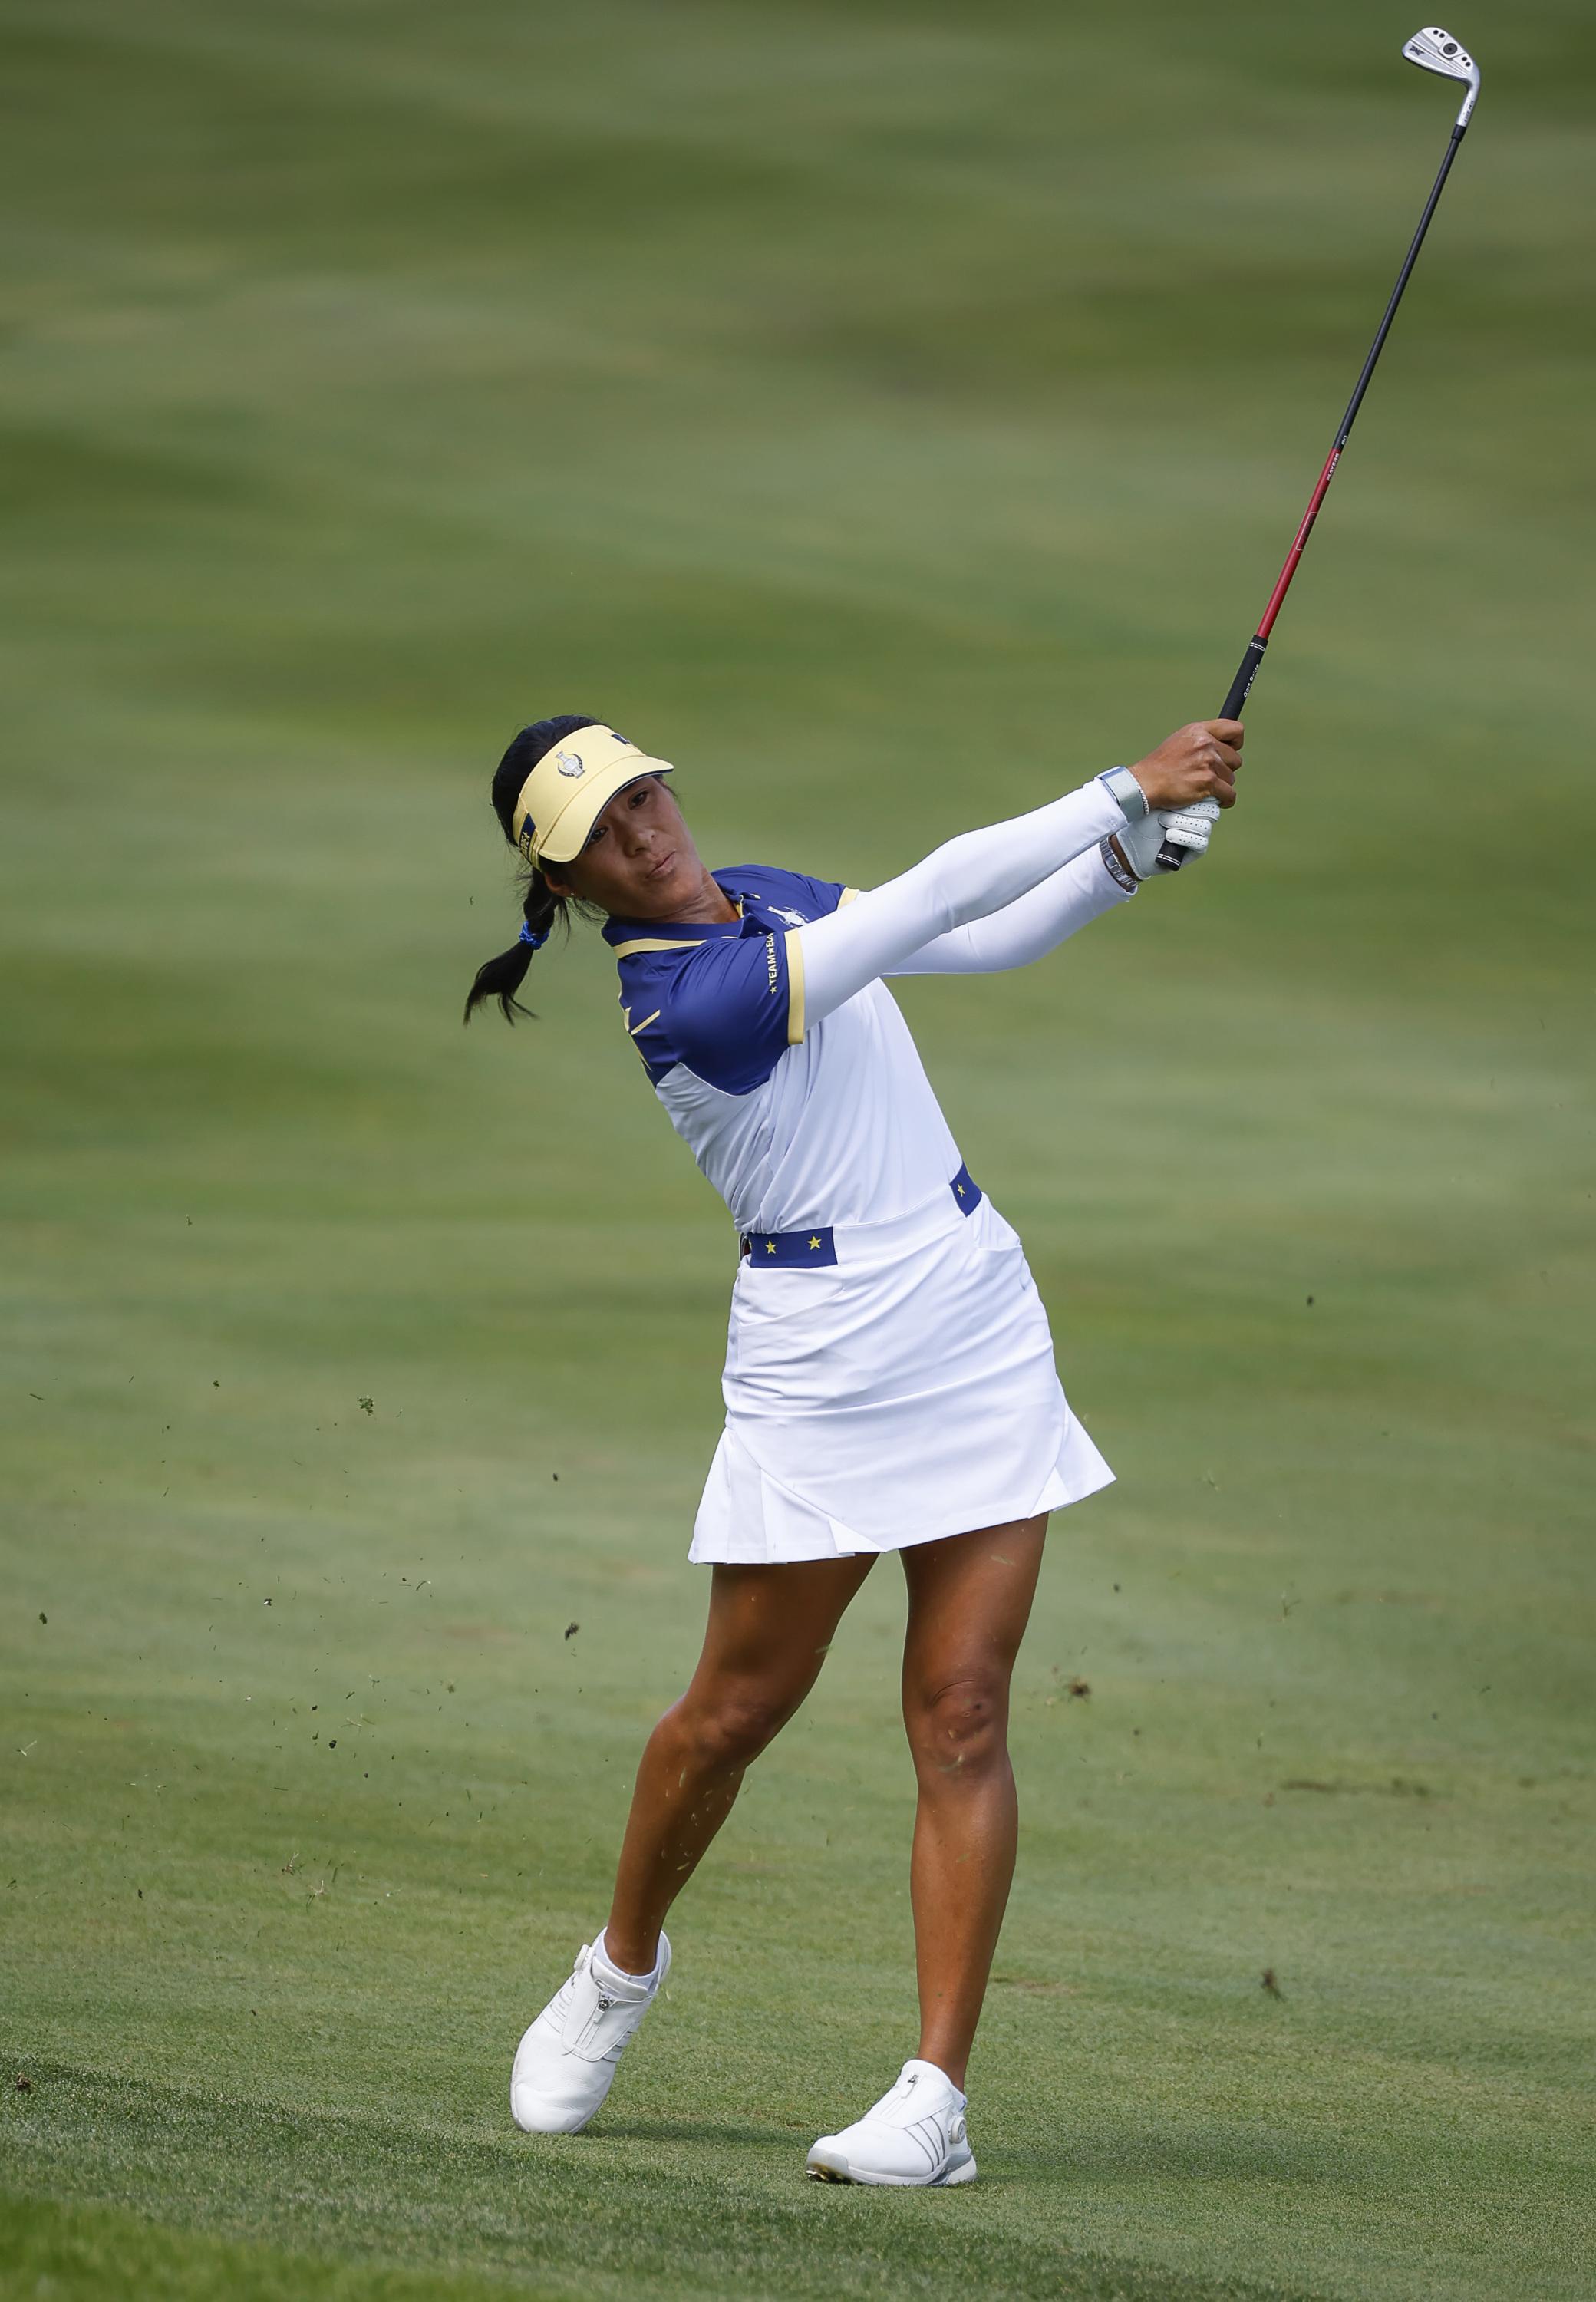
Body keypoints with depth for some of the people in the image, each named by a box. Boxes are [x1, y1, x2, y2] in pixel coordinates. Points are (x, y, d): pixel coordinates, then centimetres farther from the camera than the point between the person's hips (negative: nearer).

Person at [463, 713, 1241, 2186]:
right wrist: (1127, 790, -21)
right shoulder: (683, 1002, -19)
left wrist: (1130, 858, -4)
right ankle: (621, 1967, 35)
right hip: (819, 1369, -6)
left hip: (980, 1328, 6)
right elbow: (936, 896, -23)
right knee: (737, 1710, 6)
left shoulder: (762, 898, 7)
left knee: (962, 1717, -3)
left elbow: (995, 940, 14)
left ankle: (937, 2094, -5)